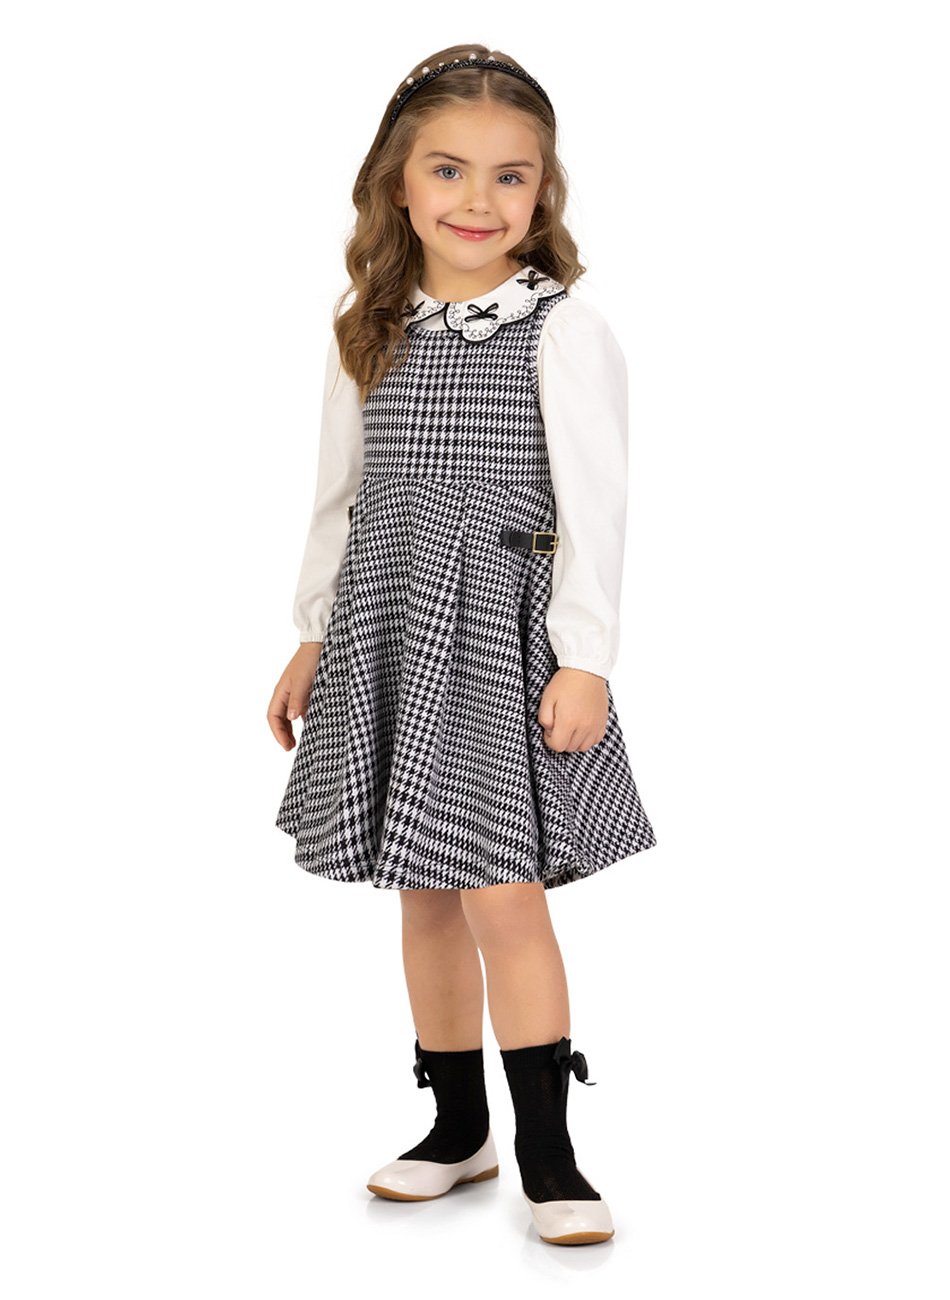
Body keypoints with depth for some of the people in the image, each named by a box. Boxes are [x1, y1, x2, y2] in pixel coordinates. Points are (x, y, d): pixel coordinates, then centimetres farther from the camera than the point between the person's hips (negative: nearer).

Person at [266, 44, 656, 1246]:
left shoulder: (562, 332, -7)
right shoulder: (370, 335, 8)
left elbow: (593, 505, -10)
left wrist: (586, 658, -14)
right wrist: (314, 637, 16)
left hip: (501, 636, -5)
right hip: (383, 635, 5)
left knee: (504, 900, -7)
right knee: (426, 899, 11)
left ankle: (547, 1156, 7)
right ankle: (458, 1126, 26)